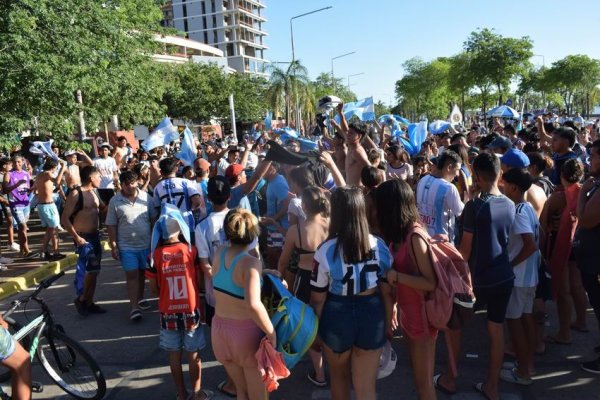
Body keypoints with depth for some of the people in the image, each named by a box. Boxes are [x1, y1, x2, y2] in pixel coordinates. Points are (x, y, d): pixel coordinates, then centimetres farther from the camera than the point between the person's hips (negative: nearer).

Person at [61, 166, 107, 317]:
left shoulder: (94, 192, 10)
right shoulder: (76, 194, -14)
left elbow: (104, 209, 23)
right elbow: (64, 219, -16)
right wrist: (77, 237, -21)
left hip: (95, 236, 8)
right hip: (83, 237, -8)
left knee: (94, 270, 11)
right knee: (92, 269, -10)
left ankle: (89, 302, 22)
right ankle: (81, 299, 10)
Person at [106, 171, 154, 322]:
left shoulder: (146, 197, -2)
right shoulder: (115, 201, -6)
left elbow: (154, 219, 5)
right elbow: (111, 225, -3)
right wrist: (113, 246, -6)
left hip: (145, 243, 2)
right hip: (126, 246, -2)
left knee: (142, 272, 16)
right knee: (132, 275, -3)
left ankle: (140, 298, 35)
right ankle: (134, 307, 0)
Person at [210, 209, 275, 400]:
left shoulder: (219, 254, -4)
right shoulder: (251, 263, -23)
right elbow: (253, 304, -37)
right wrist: (271, 333, -23)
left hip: (220, 328, 6)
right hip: (246, 331, -6)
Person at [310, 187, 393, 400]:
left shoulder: (326, 251, -17)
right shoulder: (379, 246, -8)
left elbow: (317, 298, -10)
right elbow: (387, 291, -1)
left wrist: (315, 328, 6)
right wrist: (388, 323, 14)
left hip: (337, 317, -1)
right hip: (372, 316, 2)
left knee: (339, 377, 27)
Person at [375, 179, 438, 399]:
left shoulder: (414, 236, -25)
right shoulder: (401, 233, 2)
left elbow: (431, 283, -26)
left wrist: (396, 275, -26)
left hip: (421, 315, -8)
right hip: (408, 311, 8)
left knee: (423, 379, 9)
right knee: (418, 373, 23)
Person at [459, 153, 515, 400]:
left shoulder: (474, 206, -18)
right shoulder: (510, 205, 0)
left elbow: (465, 247, -14)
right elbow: (504, 238, 12)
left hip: (479, 279, -5)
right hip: (504, 276, 5)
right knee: (497, 328, 13)